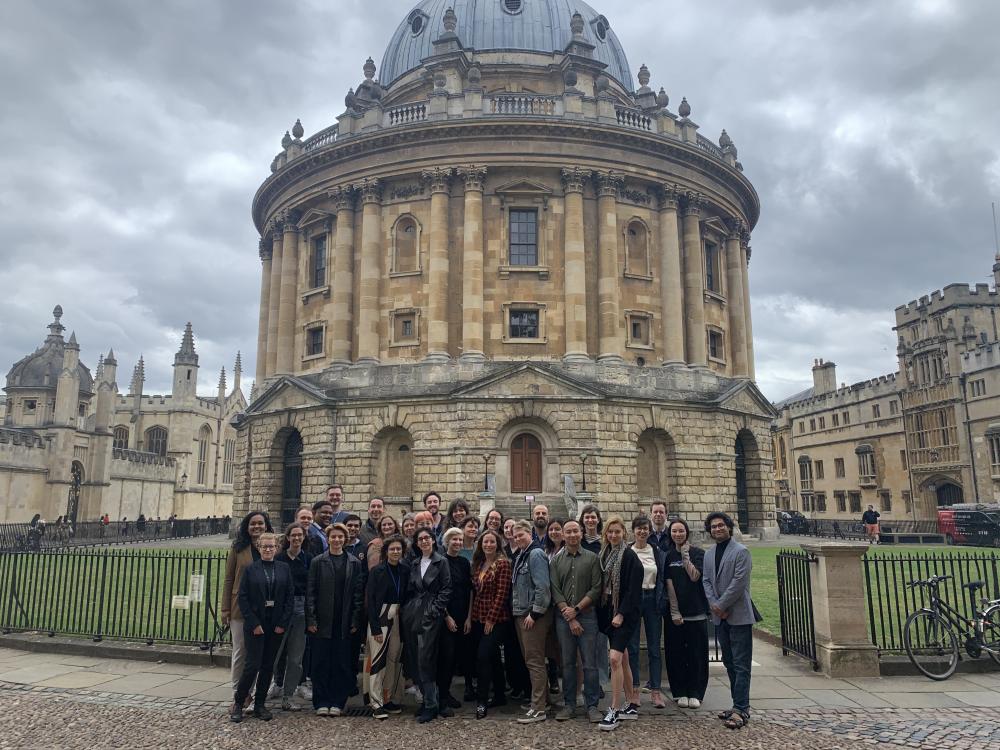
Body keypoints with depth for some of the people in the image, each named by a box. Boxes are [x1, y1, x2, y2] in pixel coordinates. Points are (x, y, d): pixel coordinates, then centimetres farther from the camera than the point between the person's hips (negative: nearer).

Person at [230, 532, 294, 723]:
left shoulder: (284, 569, 5)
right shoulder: (250, 569, -1)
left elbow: (290, 596, 3)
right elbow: (243, 597, -4)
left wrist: (283, 623, -5)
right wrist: (254, 623, -11)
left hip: (276, 625, 3)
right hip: (255, 624, -3)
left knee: (268, 666, 8)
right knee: (253, 664, -6)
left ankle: (259, 704, 19)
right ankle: (238, 703, 12)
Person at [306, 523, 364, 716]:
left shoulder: (354, 563, 5)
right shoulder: (318, 562, 3)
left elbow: (358, 593, 4)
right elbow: (310, 592, 1)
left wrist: (355, 620, -2)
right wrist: (311, 619, -6)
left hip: (345, 622, 1)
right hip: (323, 621, -1)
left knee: (342, 664, 5)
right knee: (320, 663, 4)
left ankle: (337, 702, 16)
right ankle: (321, 703, 15)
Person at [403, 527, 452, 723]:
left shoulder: (441, 562, -1)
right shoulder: (414, 564, 14)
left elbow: (446, 589, -4)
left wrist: (435, 608, -12)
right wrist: (410, 608, 7)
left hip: (431, 614, -5)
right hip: (414, 614, 6)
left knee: (425, 659, -10)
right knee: (419, 660, 8)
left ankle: (431, 706, -3)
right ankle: (429, 700, 19)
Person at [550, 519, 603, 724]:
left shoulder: (592, 558, 3)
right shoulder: (556, 561, 7)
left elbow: (596, 589, -2)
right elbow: (555, 591, 0)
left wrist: (576, 609, -10)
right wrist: (569, 619, -8)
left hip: (587, 616, -1)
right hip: (563, 618, 2)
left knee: (589, 664, -1)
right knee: (567, 663, 7)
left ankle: (592, 705, 9)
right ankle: (569, 705, 17)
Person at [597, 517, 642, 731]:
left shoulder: (629, 556, -10)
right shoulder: (605, 555, 10)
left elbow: (633, 589, -14)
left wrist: (621, 614, -18)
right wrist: (602, 613, 9)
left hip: (625, 614, -7)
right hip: (609, 612, 7)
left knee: (615, 658, -14)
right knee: (622, 659, 12)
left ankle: (614, 710, -6)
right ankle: (632, 704, 23)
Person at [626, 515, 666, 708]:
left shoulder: (658, 553, 6)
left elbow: (662, 580, 6)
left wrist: (661, 604, -3)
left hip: (652, 600, 1)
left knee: (654, 647, 3)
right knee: (632, 647, 4)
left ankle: (655, 690, 10)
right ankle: (635, 689, 13)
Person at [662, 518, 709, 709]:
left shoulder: (698, 553, 1)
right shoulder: (668, 556, 5)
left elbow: (695, 576, -12)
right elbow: (669, 584, -1)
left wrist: (685, 555, -12)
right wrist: (674, 612, -7)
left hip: (696, 611, -2)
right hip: (674, 612, 2)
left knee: (697, 654, 2)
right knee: (676, 654, 5)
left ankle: (695, 693, 13)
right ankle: (680, 693, 16)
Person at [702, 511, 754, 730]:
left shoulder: (741, 552, -8)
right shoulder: (708, 555, 13)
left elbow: (738, 582, -15)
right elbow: (706, 581, 9)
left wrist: (721, 605, -13)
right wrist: (713, 604, -7)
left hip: (739, 615, -7)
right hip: (720, 617, 7)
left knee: (741, 665, -5)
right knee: (729, 663, 13)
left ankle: (741, 710, -3)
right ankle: (739, 706, 22)